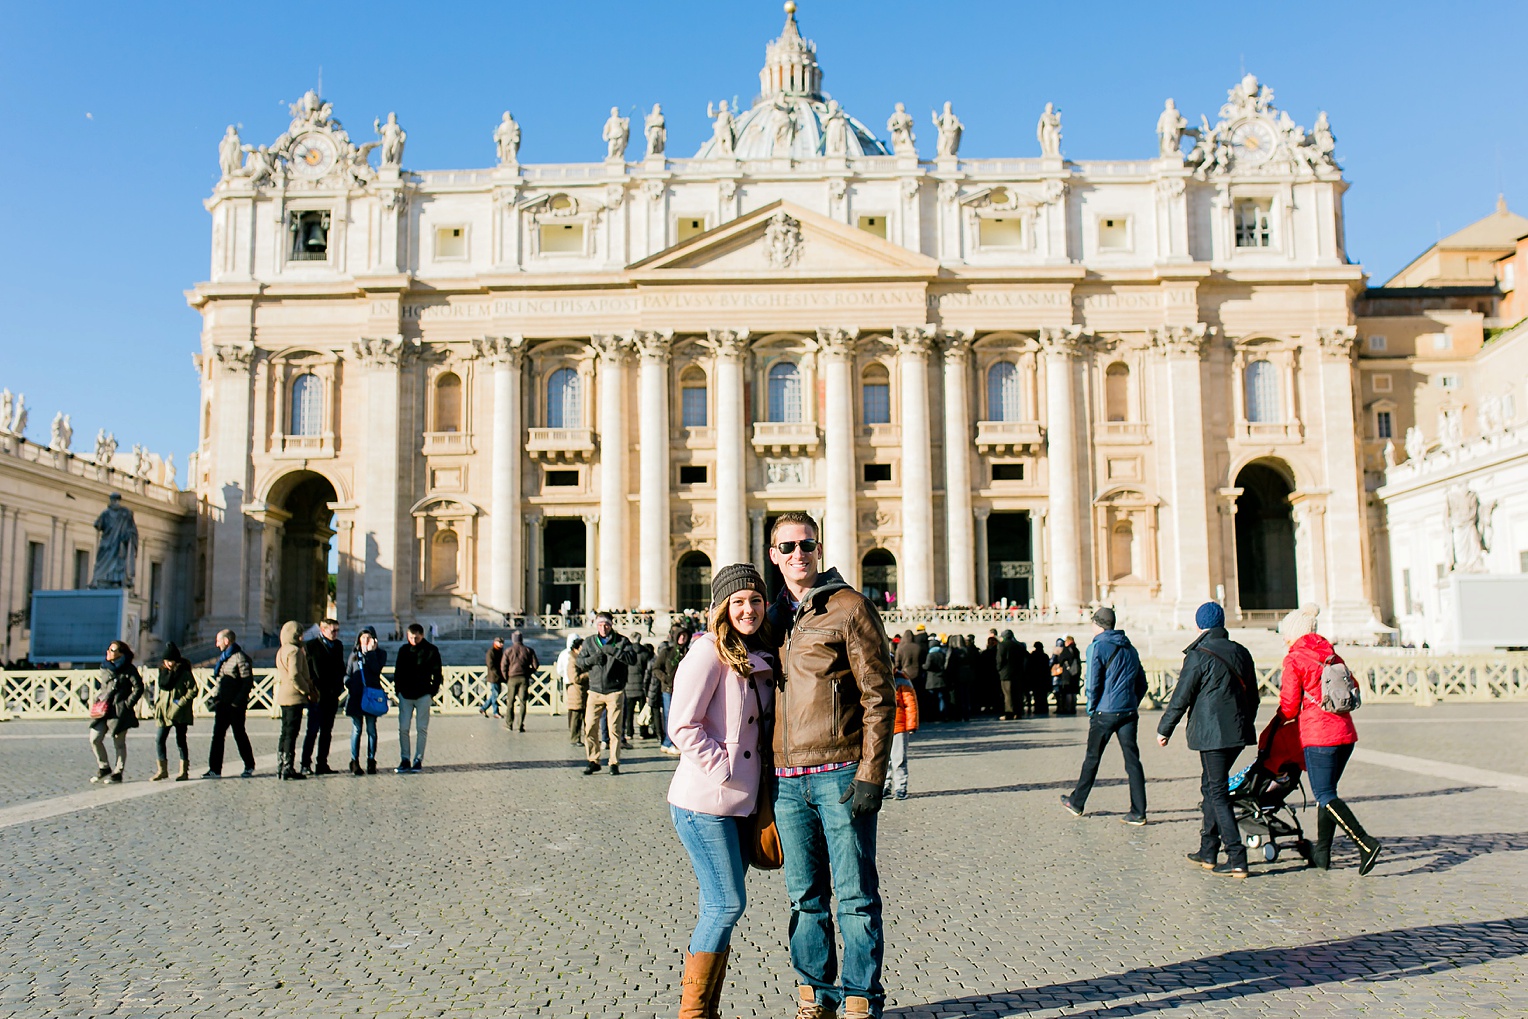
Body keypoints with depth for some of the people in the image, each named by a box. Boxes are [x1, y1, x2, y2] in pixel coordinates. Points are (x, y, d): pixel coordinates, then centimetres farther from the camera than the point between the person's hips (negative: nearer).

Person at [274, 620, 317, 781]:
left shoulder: (282, 651, 16)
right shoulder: (295, 650, -14)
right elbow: (295, 675, -23)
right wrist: (307, 691, -12)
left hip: (283, 697, 9)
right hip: (295, 697, -9)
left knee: (285, 732, 14)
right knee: (291, 733, -6)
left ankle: (280, 768, 17)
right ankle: (288, 768, -5)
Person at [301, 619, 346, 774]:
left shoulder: (338, 646, 14)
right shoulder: (312, 645, -4)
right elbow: (307, 669, -7)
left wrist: (338, 688, 7)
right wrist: (314, 690, -12)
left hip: (332, 696, 6)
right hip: (318, 696, -6)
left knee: (327, 731, 9)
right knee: (312, 730, -5)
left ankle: (322, 764, 14)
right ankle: (306, 765, -1)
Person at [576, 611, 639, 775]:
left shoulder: (622, 641, 2)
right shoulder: (589, 642, 12)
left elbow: (633, 659, -11)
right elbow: (579, 661, 12)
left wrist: (614, 651, -21)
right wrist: (591, 659, -9)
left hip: (615, 692, -2)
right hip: (595, 691, 3)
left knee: (615, 728, -1)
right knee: (590, 727, -2)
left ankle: (614, 763, 8)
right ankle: (593, 761, 11)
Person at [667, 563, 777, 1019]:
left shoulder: (761, 657, 12)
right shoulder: (709, 653, -11)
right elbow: (683, 726, -16)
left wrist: (761, 790, 13)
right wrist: (723, 768, -16)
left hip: (740, 804, 7)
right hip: (704, 802, -7)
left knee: (720, 906, 12)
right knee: (727, 903, -5)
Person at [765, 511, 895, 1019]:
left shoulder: (850, 607, -3)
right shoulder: (773, 617, 14)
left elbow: (878, 696, -7)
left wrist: (870, 775, -13)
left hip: (840, 775, -5)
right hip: (786, 780, 5)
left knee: (856, 895, 2)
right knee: (805, 897, 12)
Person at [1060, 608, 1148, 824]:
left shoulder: (1097, 647, -7)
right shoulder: (1130, 649, 13)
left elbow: (1093, 684, -11)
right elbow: (1141, 684, 16)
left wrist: (1091, 711, 0)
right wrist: (1132, 706, 17)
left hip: (1105, 713, -5)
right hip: (1129, 713, 5)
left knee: (1092, 759, 8)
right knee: (1133, 761, 3)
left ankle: (1077, 804, 21)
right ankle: (1138, 813, -1)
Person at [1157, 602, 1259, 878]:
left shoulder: (1198, 656, -11)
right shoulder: (1241, 653, 11)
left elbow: (1181, 698, -8)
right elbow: (1253, 696, 18)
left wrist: (1164, 729, 3)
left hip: (1211, 734, -7)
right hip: (1238, 732, 7)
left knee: (1218, 793, -3)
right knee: (1210, 786, 18)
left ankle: (1237, 859, -6)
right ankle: (1207, 851, 24)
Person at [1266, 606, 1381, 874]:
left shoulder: (1294, 660, -7)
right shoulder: (1331, 655, 11)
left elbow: (1289, 708, -5)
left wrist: (1270, 733, 11)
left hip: (1317, 734, -7)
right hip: (1345, 731, 7)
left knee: (1325, 796, -5)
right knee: (1326, 792, 15)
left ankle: (1365, 843, -19)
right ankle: (1322, 853, 19)